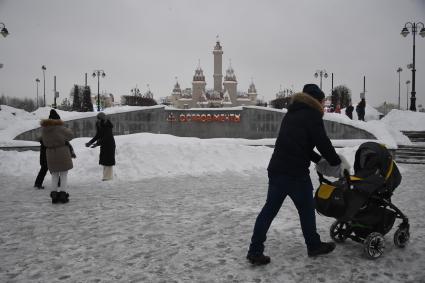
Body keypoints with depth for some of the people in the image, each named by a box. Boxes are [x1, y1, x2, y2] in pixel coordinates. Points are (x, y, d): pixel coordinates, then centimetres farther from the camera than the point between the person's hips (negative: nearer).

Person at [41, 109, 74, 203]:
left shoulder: (44, 128, 1)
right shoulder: (59, 127, -15)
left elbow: (44, 141, 9)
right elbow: (70, 135, -2)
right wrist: (68, 130, 17)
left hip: (50, 154, 5)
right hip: (62, 152, -5)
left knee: (54, 175, 15)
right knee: (64, 175, 4)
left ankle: (54, 195, 12)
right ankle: (63, 195, 1)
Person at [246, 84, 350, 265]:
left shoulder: (291, 114, 22)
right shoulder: (311, 115, -5)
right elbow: (322, 142, -10)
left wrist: (319, 160, 23)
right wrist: (336, 163, 5)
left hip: (276, 169, 8)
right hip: (295, 172, -7)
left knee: (269, 209, 8)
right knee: (306, 209, 12)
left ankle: (255, 252, 9)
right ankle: (314, 246, 29)